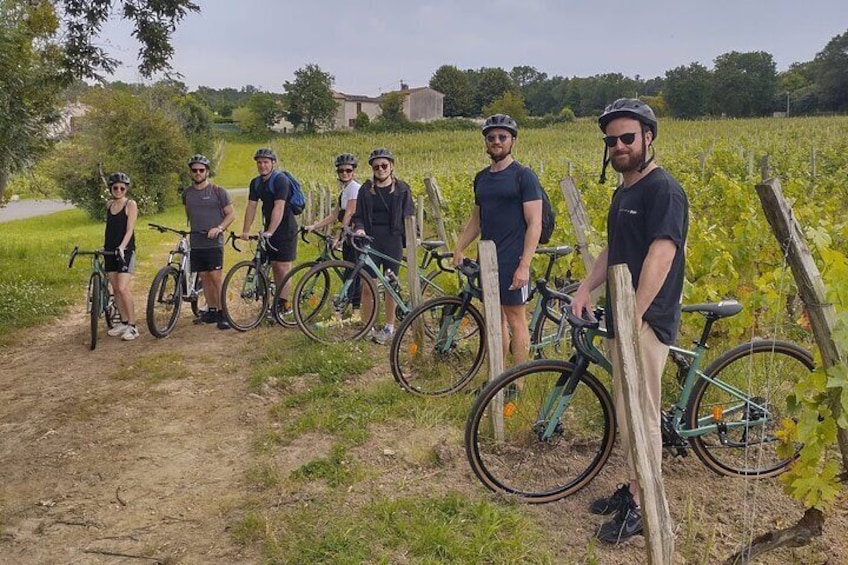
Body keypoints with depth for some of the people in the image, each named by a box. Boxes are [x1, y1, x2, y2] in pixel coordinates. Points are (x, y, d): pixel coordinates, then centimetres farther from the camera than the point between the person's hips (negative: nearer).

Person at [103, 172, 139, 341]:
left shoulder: (130, 204, -6)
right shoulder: (109, 205, 11)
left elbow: (130, 229, -14)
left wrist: (122, 247, -28)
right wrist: (103, 248, 20)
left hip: (125, 250, -6)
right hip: (110, 250, 6)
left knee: (123, 288, -14)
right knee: (115, 288, 7)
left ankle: (132, 326, -6)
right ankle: (123, 322, 18)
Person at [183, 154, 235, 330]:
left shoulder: (218, 191, -3)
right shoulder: (187, 193, 12)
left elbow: (231, 214, -1)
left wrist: (219, 228, -14)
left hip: (214, 243, -5)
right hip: (196, 243, 5)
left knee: (216, 277, -9)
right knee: (204, 278, 9)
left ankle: (223, 314, -5)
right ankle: (212, 311, 17)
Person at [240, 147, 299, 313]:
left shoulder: (280, 180, -17)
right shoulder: (256, 183, 7)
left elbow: (279, 208, -25)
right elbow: (251, 207, 5)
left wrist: (270, 232, -32)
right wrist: (245, 231, -3)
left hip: (285, 229, -7)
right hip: (269, 230, 7)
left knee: (283, 267, -6)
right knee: (274, 266, 11)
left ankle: (285, 305, 0)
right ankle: (278, 302, 19)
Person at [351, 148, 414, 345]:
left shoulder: (402, 189, 5)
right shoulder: (366, 189, 7)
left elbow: (408, 216, 6)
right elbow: (359, 215, 8)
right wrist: (359, 228, -12)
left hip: (393, 241, -1)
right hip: (371, 240, 1)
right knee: (367, 286, -1)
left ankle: (389, 326, 19)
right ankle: (369, 327, 12)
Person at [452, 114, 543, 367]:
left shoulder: (524, 175, -6)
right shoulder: (481, 178, 14)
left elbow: (534, 224, -11)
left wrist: (524, 265, -18)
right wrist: (459, 248, 10)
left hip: (512, 261, -6)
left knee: (515, 320, -2)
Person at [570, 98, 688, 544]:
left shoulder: (663, 190, -13)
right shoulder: (624, 192, 17)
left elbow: (661, 255, -23)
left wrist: (635, 316, -29)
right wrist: (586, 287, 5)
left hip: (646, 322, -9)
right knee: (625, 410, 17)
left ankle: (642, 506, 12)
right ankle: (634, 486, 31)